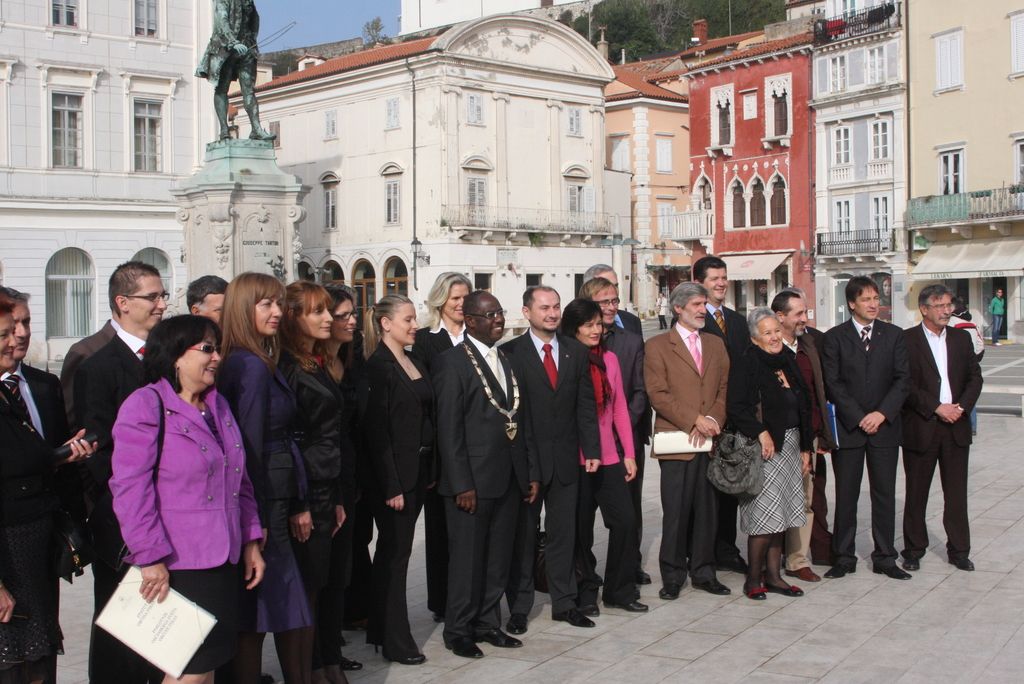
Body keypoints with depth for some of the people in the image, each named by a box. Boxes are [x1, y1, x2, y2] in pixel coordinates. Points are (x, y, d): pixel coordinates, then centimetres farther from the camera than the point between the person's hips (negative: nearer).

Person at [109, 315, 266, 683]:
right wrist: (151, 557, -18)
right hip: (178, 564, -7)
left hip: (223, 558, 7)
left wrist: (251, 540, 13)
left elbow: (240, 480, 19)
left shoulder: (217, 405, 15)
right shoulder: (145, 405, -10)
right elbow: (130, 487, -16)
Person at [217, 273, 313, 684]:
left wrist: (296, 505, 14)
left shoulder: (263, 363, 13)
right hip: (262, 506, -9)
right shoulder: (251, 365, -15)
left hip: (272, 502, 9)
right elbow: (251, 446, -19)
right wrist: (257, 519, -18)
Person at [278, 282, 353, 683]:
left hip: (323, 495, 9)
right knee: (303, 590, -2)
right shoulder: (286, 368, -12)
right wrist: (297, 506, -19)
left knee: (314, 589, 13)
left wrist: (337, 499, 16)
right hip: (301, 498, -9)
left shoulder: (316, 365, 15)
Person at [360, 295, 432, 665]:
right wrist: (391, 485, -18)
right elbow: (376, 429, -16)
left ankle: (379, 627, 26)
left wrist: (429, 471, 9)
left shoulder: (415, 363, 12)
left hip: (419, 469, 8)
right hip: (393, 472, -8)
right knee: (396, 552, -1)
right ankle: (396, 641, 8)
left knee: (392, 551, 15)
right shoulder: (378, 366, -12)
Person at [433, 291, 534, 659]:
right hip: (473, 480, -7)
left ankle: (487, 623, 27)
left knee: (499, 558, 14)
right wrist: (461, 484, -16)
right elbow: (448, 428, -13)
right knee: (468, 558, 4)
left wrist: (528, 473, 12)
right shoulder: (452, 362, -10)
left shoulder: (505, 360, 14)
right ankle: (458, 631, 18)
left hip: (508, 478, 7)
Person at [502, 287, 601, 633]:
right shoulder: (510, 353, -6)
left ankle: (564, 603, 23)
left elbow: (586, 406, 8)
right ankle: (519, 607, 17)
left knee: (563, 533, 12)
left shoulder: (575, 352, 8)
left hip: (565, 458, 4)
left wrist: (592, 449, 2)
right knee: (523, 535, 6)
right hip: (526, 458, -4)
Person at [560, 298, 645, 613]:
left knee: (625, 522, -1)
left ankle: (619, 591, 15)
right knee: (580, 528, 5)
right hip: (575, 459, -4)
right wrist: (586, 451, -8)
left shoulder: (609, 359, 9)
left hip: (609, 457, 4)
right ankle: (586, 591, 21)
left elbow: (620, 408, 12)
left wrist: (629, 454, 8)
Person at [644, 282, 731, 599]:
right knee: (676, 512, -2)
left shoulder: (715, 344, 17)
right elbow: (658, 394, -7)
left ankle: (703, 571, 19)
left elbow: (725, 388, 12)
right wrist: (694, 420, -13)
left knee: (707, 510, 8)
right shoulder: (657, 346, 1)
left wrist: (713, 420, -6)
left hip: (710, 441, 4)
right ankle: (672, 576, 9)